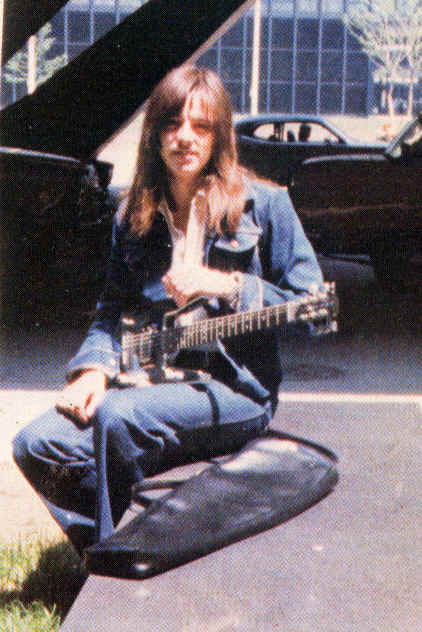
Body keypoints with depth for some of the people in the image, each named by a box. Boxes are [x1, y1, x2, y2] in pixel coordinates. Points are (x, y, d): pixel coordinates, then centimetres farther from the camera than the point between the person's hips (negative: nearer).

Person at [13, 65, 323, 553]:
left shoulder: (263, 205, -2)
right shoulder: (134, 217, 11)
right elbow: (112, 310, 15)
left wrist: (227, 287, -13)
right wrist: (94, 368, -5)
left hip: (235, 389, -5)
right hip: (152, 380, 5)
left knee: (118, 415, -32)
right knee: (37, 446, -16)